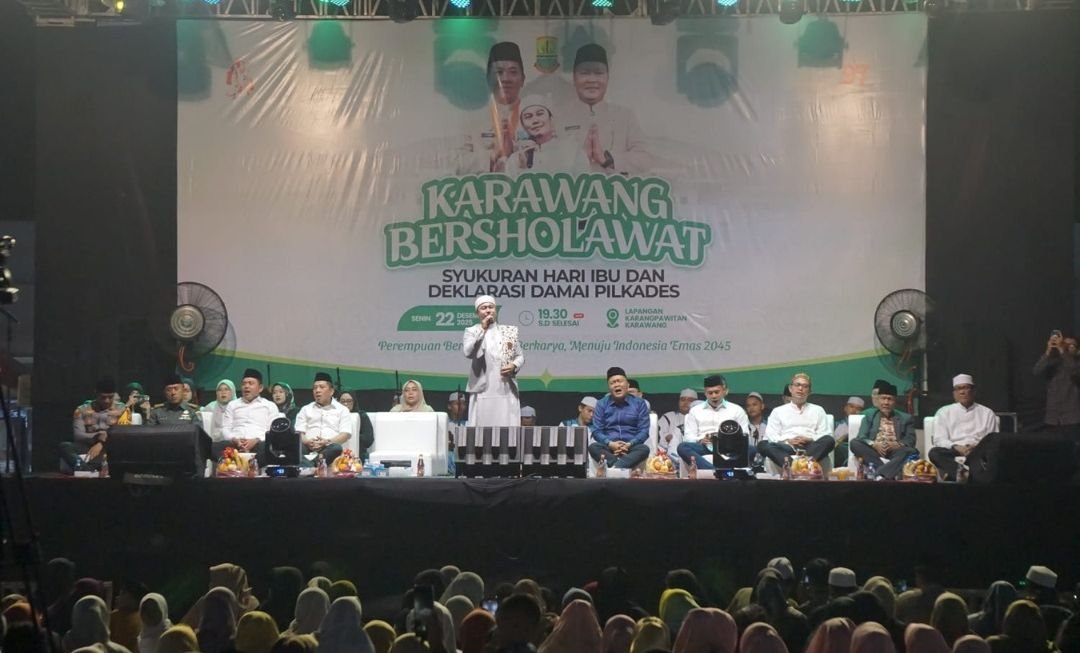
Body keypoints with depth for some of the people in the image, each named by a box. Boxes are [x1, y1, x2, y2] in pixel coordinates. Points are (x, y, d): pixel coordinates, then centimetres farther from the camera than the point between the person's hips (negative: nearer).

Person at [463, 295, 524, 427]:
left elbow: (520, 356, 14)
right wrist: (482, 330, -11)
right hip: (483, 391, -2)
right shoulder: (471, 331, 5)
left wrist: (514, 366, -7)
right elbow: (468, 352, -13)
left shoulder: (509, 331, 13)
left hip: (506, 391, 2)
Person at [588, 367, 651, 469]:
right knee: (593, 447, -31)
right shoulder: (601, 404, 12)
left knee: (644, 449, -34)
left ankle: (614, 468, -51)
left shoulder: (639, 403, 9)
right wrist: (610, 444, -16)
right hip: (609, 447, 1)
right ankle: (622, 467, -44)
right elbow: (597, 431, 4)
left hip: (631, 447, -1)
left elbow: (644, 431, 3)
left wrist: (629, 444, -16)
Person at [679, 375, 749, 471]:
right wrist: (700, 440, -12)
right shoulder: (695, 411, 20)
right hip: (704, 448, 0)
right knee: (683, 447, -32)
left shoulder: (737, 410, 19)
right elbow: (688, 437, 11)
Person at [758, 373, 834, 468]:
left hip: (810, 447, 1)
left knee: (829, 441, -31)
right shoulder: (778, 411, 24)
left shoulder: (818, 410, 25)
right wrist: (788, 441, -9)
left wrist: (810, 439, -8)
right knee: (763, 445, -32)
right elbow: (770, 435, 11)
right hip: (786, 448, -1)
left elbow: (825, 435, 13)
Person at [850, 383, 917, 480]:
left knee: (911, 451, -32)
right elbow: (861, 438, 7)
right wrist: (874, 445, -15)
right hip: (874, 452, 1)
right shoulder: (869, 418, 22)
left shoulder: (906, 419, 21)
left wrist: (896, 445, -14)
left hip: (896, 452, -1)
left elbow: (911, 441, 7)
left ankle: (880, 473, -49)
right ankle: (891, 472, -39)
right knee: (855, 443, -28)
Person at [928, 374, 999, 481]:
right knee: (935, 453, -33)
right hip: (953, 452, 0)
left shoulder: (987, 413, 19)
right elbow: (940, 440, 6)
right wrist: (957, 448, -14)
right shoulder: (944, 412, 18)